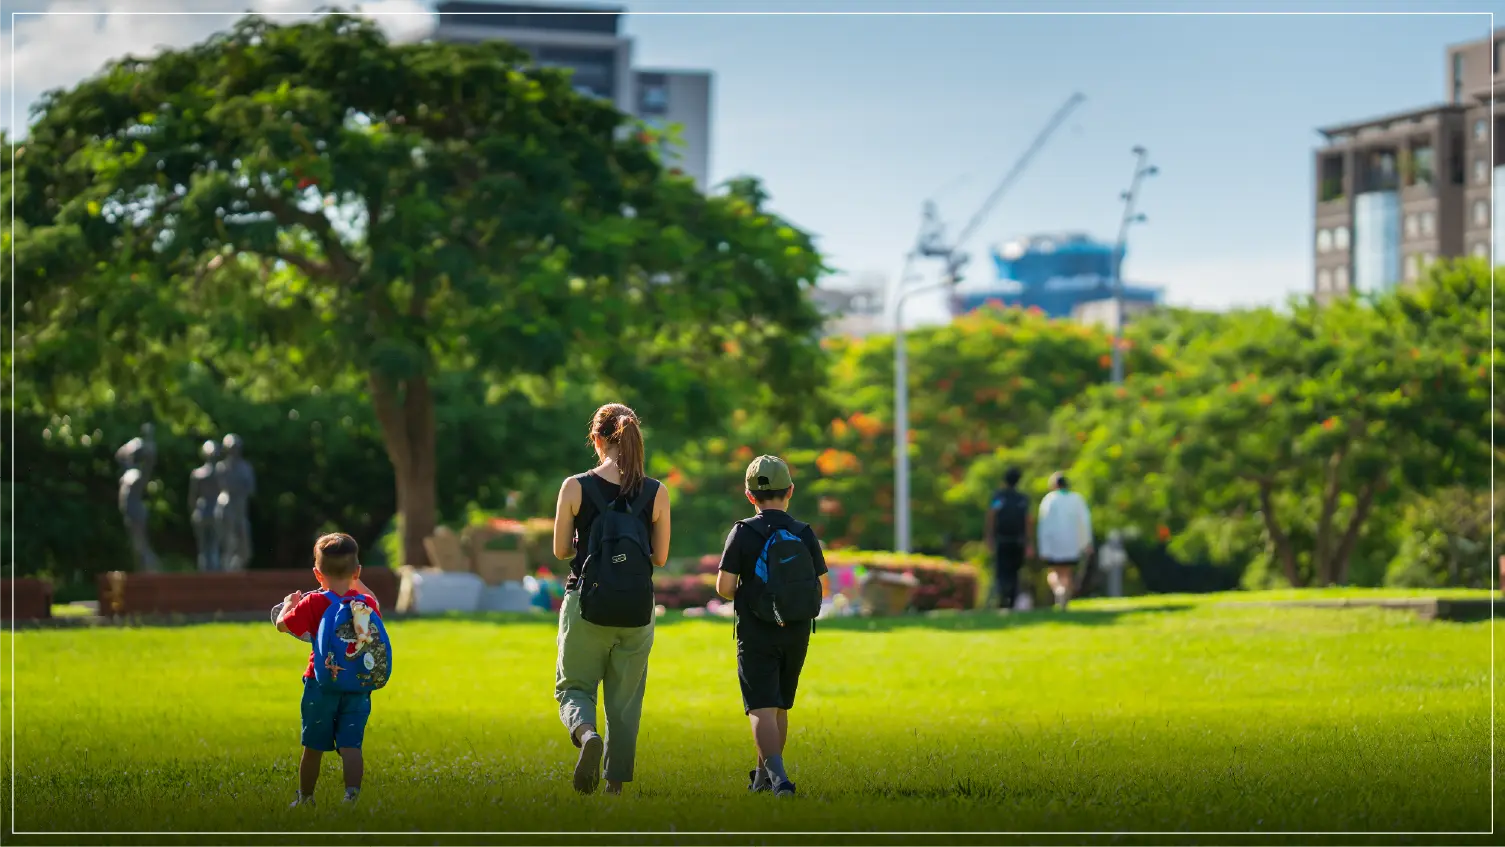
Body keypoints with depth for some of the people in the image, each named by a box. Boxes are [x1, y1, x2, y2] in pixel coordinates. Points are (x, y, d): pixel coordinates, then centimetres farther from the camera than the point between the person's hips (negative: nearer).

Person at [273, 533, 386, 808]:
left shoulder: (313, 603, -8)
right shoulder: (367, 603, 2)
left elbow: (282, 625, 2)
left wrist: (289, 603, 21)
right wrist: (357, 584, 36)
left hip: (321, 685, -1)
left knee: (313, 747, 12)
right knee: (351, 746, -4)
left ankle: (305, 798, 27)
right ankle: (352, 793, -23)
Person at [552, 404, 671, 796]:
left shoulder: (575, 488, -7)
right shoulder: (657, 493, -3)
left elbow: (561, 550, 1)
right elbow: (660, 558, 2)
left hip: (587, 604, -1)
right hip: (637, 610, 2)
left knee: (573, 687, 12)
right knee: (625, 701, 13)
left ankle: (586, 734, -20)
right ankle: (616, 785, 12)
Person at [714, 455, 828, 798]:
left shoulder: (743, 533, -8)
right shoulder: (805, 534, 0)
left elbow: (724, 586, -11)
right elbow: (818, 589, 2)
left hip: (756, 632, -3)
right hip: (797, 634, 4)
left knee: (762, 711, -7)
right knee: (780, 708, 18)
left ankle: (779, 778, -26)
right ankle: (763, 777, 31)